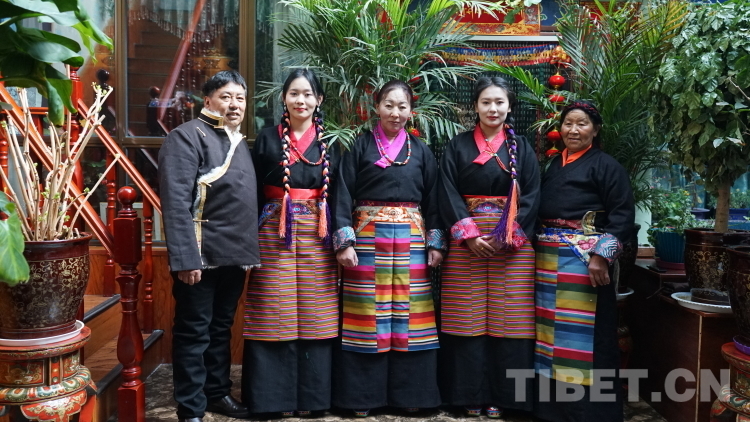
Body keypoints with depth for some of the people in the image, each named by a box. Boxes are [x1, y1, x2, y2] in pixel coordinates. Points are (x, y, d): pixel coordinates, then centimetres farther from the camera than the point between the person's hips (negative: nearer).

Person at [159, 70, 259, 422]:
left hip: (234, 254, 8)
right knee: (193, 332, 3)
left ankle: (218, 393, 31)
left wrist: (250, 249, 16)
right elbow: (176, 203, -19)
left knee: (221, 328, 17)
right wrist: (185, 258, -24)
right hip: (201, 255, -8)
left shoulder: (239, 141, 15)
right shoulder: (187, 137, -10)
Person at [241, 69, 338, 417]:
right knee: (276, 314, 2)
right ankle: (278, 395, 14)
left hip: (317, 235, 1)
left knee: (314, 314, 5)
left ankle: (310, 396, 17)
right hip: (275, 233, -1)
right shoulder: (268, 139, 5)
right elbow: (254, 193, 3)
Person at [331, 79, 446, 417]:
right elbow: (342, 195, -2)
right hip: (368, 238, -2)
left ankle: (410, 393, 15)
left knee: (409, 316, 4)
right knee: (367, 317, 1)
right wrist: (344, 241, -12)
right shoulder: (360, 146, 3)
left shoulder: (421, 151, 11)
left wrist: (436, 243, 1)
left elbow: (433, 200, 10)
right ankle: (363, 394, 11)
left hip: (411, 241, 2)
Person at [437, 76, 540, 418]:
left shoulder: (522, 147, 9)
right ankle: (472, 395, 12)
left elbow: (531, 196, 1)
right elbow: (448, 194, -1)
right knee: (468, 318, 1)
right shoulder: (457, 146, 8)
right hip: (466, 241, 0)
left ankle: (501, 395, 11)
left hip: (513, 243, 0)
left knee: (506, 317, 1)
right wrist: (469, 234, -13)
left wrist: (508, 236, -12)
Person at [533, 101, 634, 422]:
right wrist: (536, 248, 9)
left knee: (582, 332, -4)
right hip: (548, 259, 6)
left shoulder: (605, 165, -2)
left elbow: (623, 215, -9)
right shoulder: (553, 166, 17)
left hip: (585, 259, -6)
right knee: (553, 331, 10)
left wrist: (602, 255, -19)